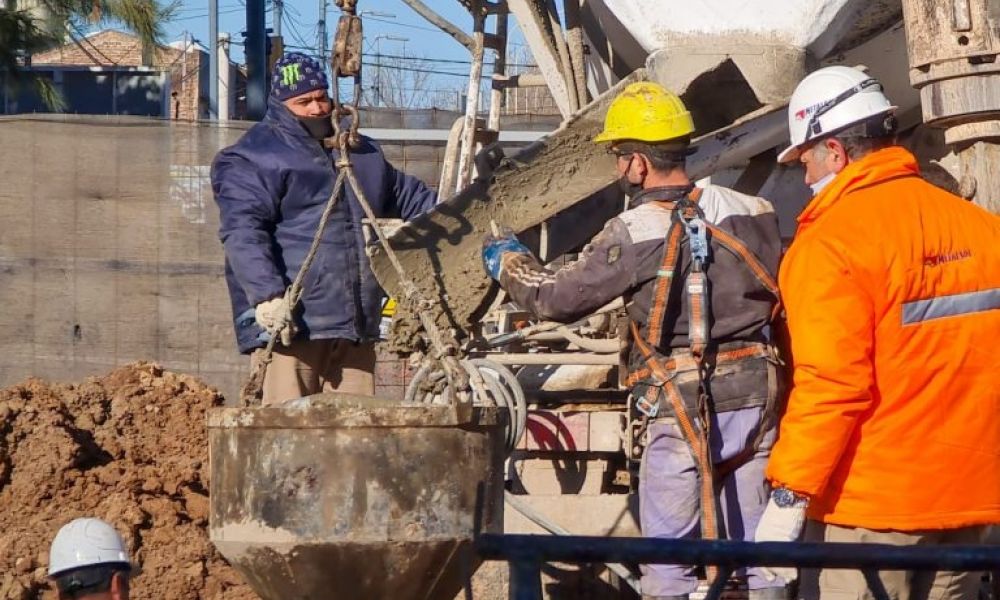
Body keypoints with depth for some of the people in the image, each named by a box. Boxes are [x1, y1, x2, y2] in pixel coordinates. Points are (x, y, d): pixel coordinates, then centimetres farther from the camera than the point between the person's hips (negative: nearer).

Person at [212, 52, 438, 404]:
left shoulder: (361, 153, 23)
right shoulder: (253, 160, -2)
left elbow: (410, 198, 36)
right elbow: (243, 232, -15)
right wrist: (267, 294, -27)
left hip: (355, 326, 7)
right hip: (289, 323, -7)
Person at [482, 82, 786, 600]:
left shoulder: (632, 234, -11)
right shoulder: (753, 213, 2)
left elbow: (557, 298, -3)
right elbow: (778, 294, 11)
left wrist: (509, 264, 15)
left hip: (684, 407, -5)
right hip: (757, 399, 5)